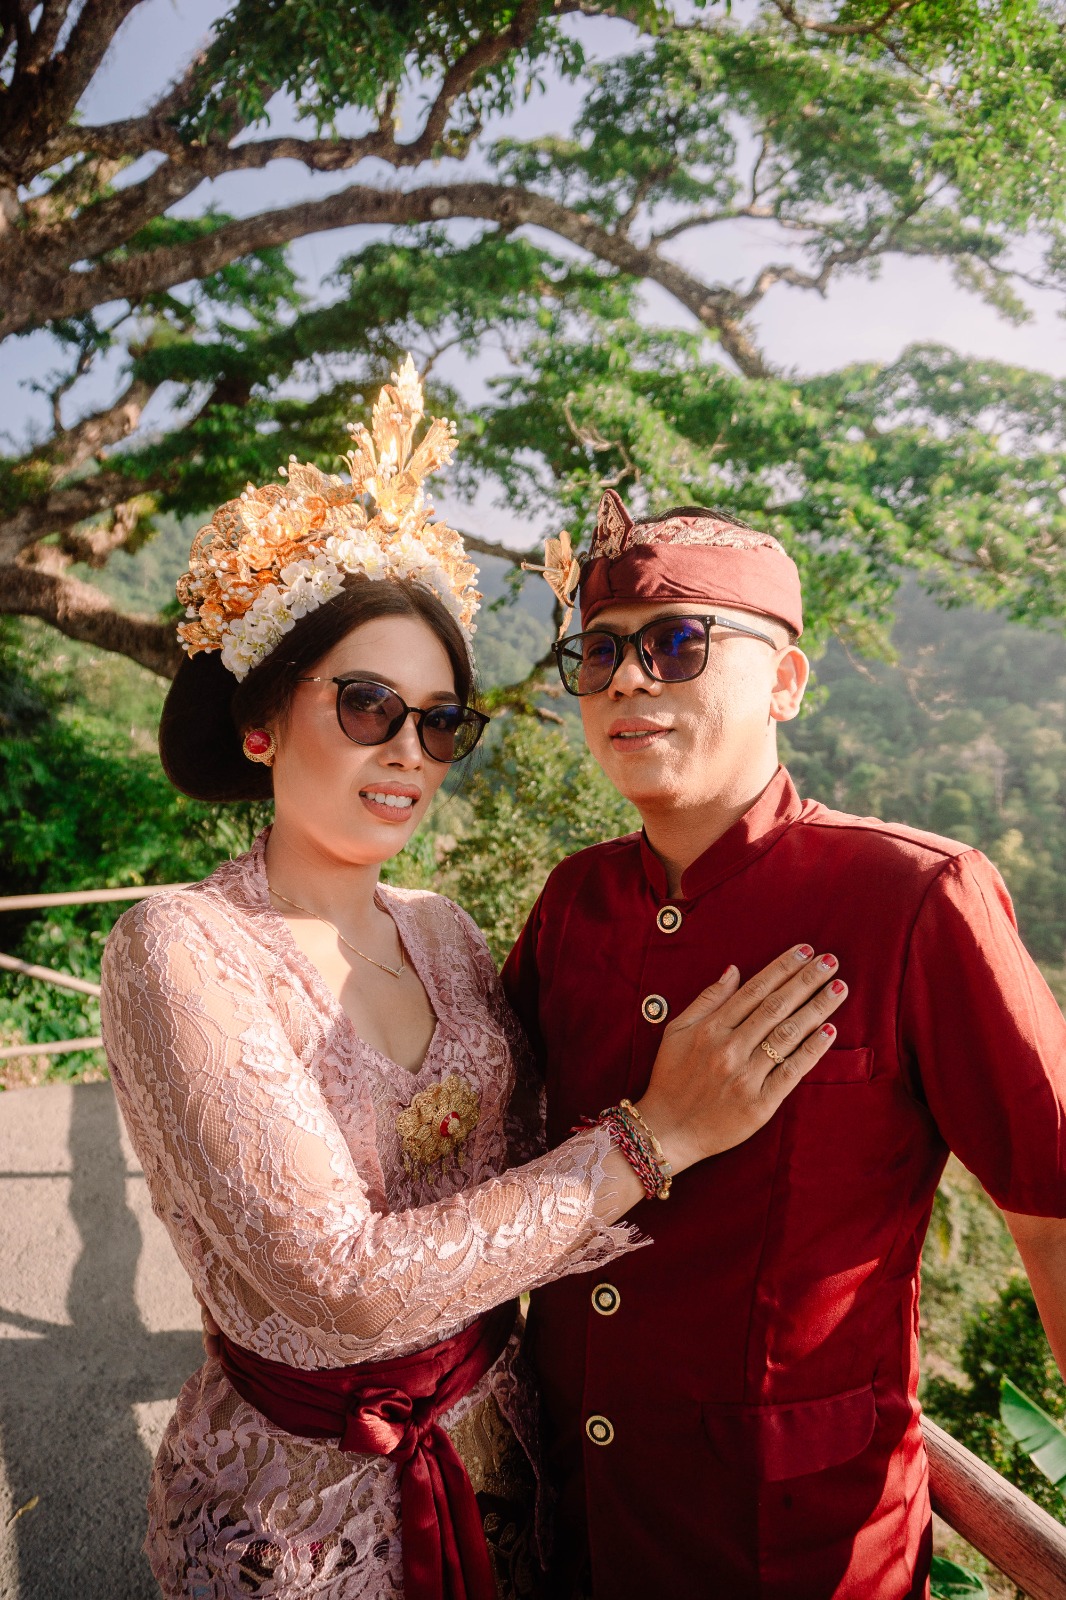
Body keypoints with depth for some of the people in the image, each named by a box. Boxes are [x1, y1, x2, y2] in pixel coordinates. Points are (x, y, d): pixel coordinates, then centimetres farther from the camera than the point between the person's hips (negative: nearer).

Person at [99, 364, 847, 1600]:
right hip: (297, 1498, -4)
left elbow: (523, 1186, -3)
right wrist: (654, 1134, -26)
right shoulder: (179, 955, -22)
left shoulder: (444, 934, -4)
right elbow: (347, 1283, -28)